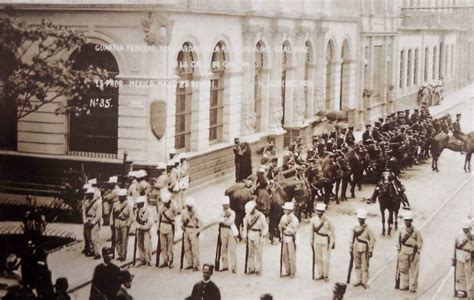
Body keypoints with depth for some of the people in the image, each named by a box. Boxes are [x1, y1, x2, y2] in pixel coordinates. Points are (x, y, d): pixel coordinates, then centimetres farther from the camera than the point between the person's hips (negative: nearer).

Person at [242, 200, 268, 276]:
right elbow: (245, 225, 15)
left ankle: (258, 270, 4)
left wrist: (262, 235, -14)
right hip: (250, 235, 4)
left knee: (258, 253, -2)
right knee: (250, 253, 7)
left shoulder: (260, 216, -11)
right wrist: (245, 235, 13)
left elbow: (265, 227, -5)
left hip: (257, 236, -4)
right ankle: (251, 269, 15)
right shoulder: (248, 215, 3)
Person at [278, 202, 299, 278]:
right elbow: (280, 226, 16)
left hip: (291, 238, -6)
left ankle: (293, 273, 9)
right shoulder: (284, 217, 2)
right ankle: (288, 272, 24)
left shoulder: (294, 219, -16)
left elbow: (294, 231, -20)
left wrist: (286, 227, -25)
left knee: (292, 256, -2)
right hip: (285, 237, 7)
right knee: (285, 256, 12)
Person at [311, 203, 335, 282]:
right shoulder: (313, 219, 0)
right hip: (317, 240, 4)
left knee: (325, 259, -4)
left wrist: (333, 242, -1)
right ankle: (321, 275, 20)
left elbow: (332, 231, -4)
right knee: (318, 258, 8)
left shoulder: (327, 220, -12)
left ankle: (326, 276, 8)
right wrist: (312, 240, 13)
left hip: (326, 241, -4)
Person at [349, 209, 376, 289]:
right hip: (356, 249, 4)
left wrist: (370, 250, -8)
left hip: (364, 250, -4)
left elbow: (372, 239, -6)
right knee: (357, 265, 11)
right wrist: (351, 248, 12)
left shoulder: (368, 229, -8)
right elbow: (352, 238, 12)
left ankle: (364, 282, 8)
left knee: (365, 266, 0)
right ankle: (359, 280, 22)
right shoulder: (355, 228, 5)